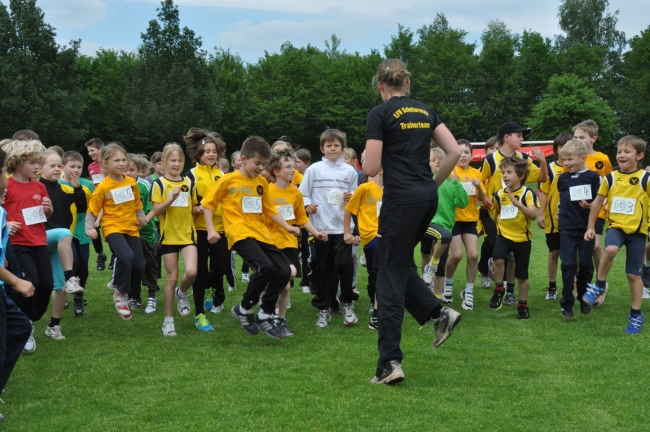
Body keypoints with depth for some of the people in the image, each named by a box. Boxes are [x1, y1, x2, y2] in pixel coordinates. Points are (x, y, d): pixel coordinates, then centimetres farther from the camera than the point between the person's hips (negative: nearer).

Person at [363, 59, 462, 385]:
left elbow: (371, 168, -12)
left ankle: (390, 362, 0)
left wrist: (369, 161, 11)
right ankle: (438, 313, 10)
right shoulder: (425, 111, 12)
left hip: (401, 198, -7)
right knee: (399, 263, 24)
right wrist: (433, 183, 15)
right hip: (428, 197, 7)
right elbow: (454, 152, 6)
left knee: (390, 275, -1)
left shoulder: (380, 114, -6)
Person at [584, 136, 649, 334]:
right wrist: (591, 227, 9)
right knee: (610, 249, -33)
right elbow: (597, 202, 10)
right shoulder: (610, 178, 1)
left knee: (633, 274, 5)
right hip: (616, 226, 1)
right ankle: (599, 285, -9)